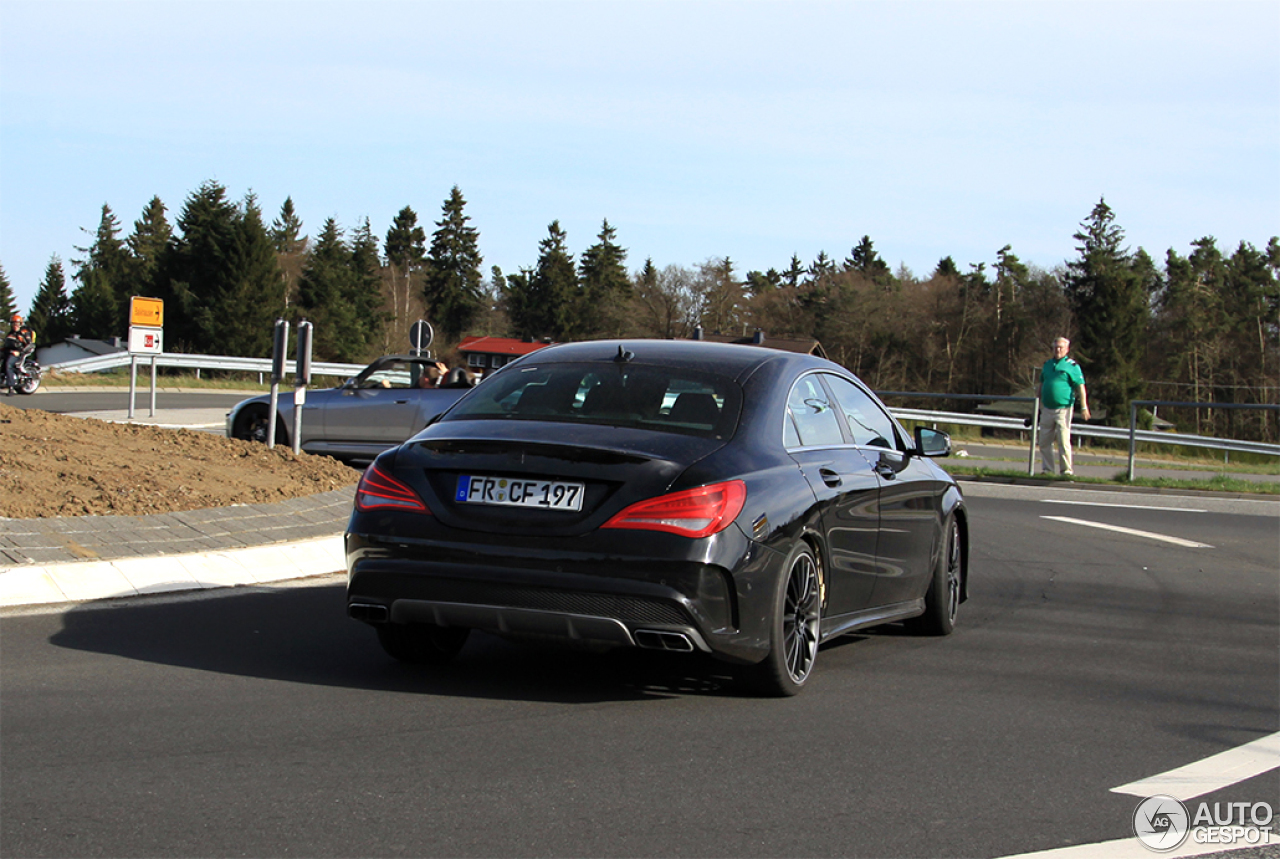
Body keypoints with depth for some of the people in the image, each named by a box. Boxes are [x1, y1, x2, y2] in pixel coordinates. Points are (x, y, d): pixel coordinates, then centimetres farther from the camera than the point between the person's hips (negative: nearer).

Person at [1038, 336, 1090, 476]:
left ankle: (1066, 470, -2)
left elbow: (1081, 387, -6)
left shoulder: (1072, 366, -3)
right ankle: (1047, 469, 13)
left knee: (1063, 441, -7)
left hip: (1063, 409, -6)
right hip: (1047, 409, 6)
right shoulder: (1048, 364, 15)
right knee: (1044, 441, 6)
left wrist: (1084, 407, -13)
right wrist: (1040, 402, 23)